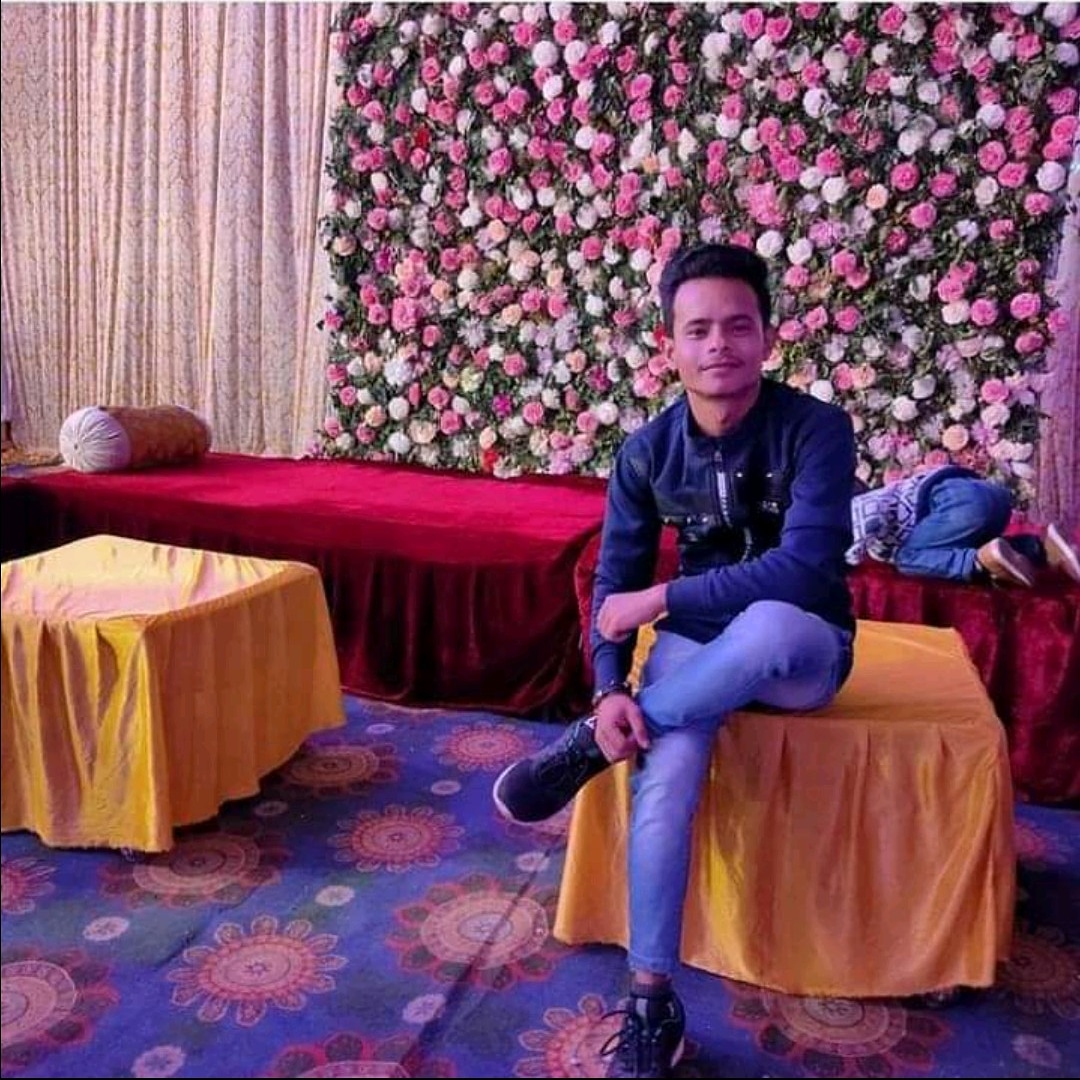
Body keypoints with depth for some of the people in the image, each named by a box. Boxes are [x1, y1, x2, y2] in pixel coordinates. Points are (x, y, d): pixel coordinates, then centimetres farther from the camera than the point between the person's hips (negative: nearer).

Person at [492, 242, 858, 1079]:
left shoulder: (816, 429, -17)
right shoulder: (648, 451, -6)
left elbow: (804, 567, -27)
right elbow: (614, 583, -5)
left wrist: (661, 597, -24)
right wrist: (611, 689, -22)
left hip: (801, 651, -2)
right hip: (698, 642, 3)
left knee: (766, 627, -40)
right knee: (666, 774, -28)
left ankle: (586, 748, -19)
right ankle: (652, 1002, -15)